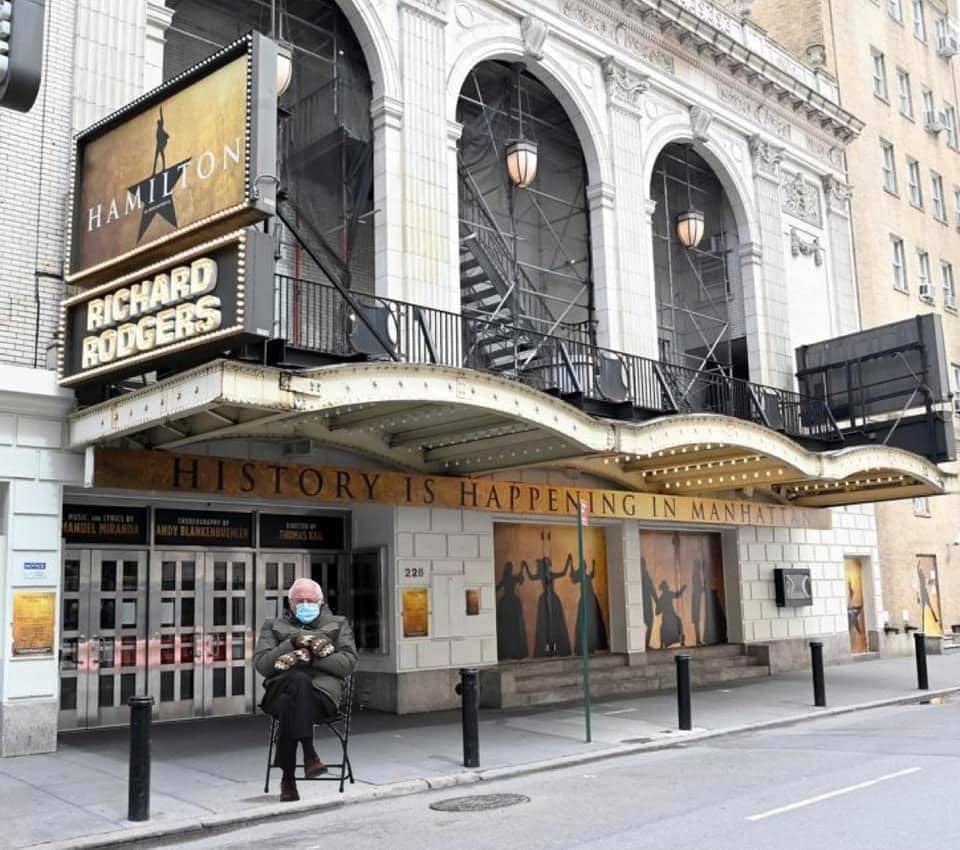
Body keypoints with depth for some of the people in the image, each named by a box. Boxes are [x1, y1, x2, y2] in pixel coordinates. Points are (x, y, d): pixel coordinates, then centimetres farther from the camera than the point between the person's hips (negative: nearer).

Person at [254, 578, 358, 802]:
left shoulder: (338, 624, 24)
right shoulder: (274, 626, 27)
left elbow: (349, 663, 7)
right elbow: (261, 664, 9)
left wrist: (311, 657, -5)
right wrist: (292, 643, -4)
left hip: (323, 693, -1)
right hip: (281, 689, 1)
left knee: (290, 705, -36)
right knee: (300, 681, -37)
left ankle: (288, 778, -30)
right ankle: (309, 754, -39)